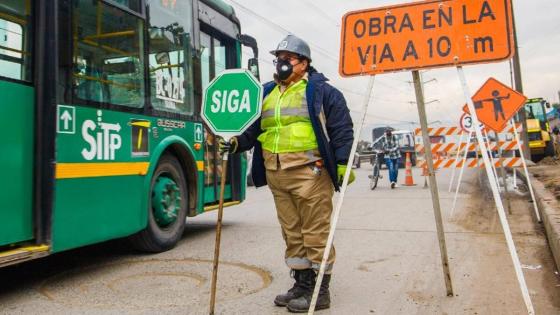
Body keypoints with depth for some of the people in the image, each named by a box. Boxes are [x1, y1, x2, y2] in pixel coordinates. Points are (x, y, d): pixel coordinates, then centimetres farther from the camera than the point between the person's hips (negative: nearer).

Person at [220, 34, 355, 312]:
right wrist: (237, 142, 1)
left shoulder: (321, 90, 1)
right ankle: (302, 284, 26)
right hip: (276, 175, 6)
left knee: (315, 232, -1)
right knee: (292, 233, 13)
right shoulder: (267, 94, 18)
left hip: (309, 172, -6)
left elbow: (342, 129, -3)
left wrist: (343, 165, -11)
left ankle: (321, 291, 12)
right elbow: (254, 127, 20)